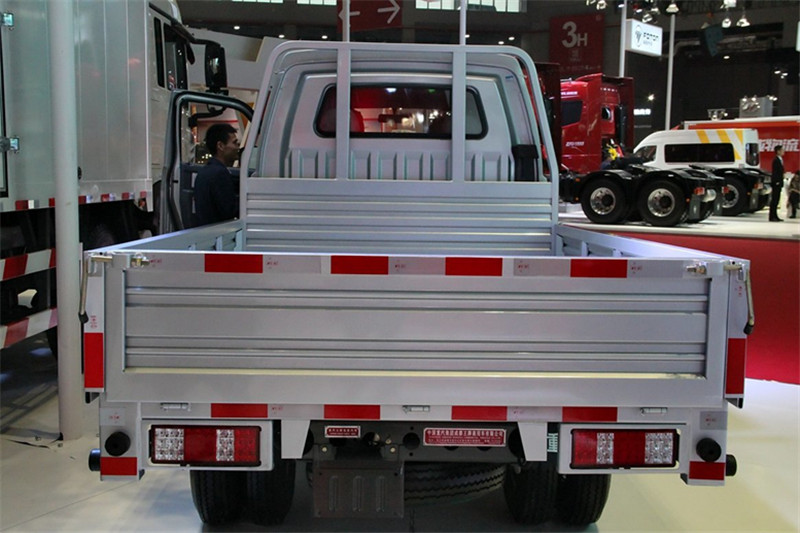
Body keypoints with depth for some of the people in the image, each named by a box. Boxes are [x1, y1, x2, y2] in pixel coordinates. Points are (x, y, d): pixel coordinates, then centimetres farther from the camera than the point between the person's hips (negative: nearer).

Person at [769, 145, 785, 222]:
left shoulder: (780, 160, 17)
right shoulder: (776, 160, -13)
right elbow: (774, 172, -18)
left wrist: (781, 182, 15)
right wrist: (777, 182, -21)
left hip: (778, 183, 10)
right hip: (776, 183, -10)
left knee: (776, 200, 11)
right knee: (774, 200, -8)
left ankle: (775, 216, 15)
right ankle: (772, 217, -7)